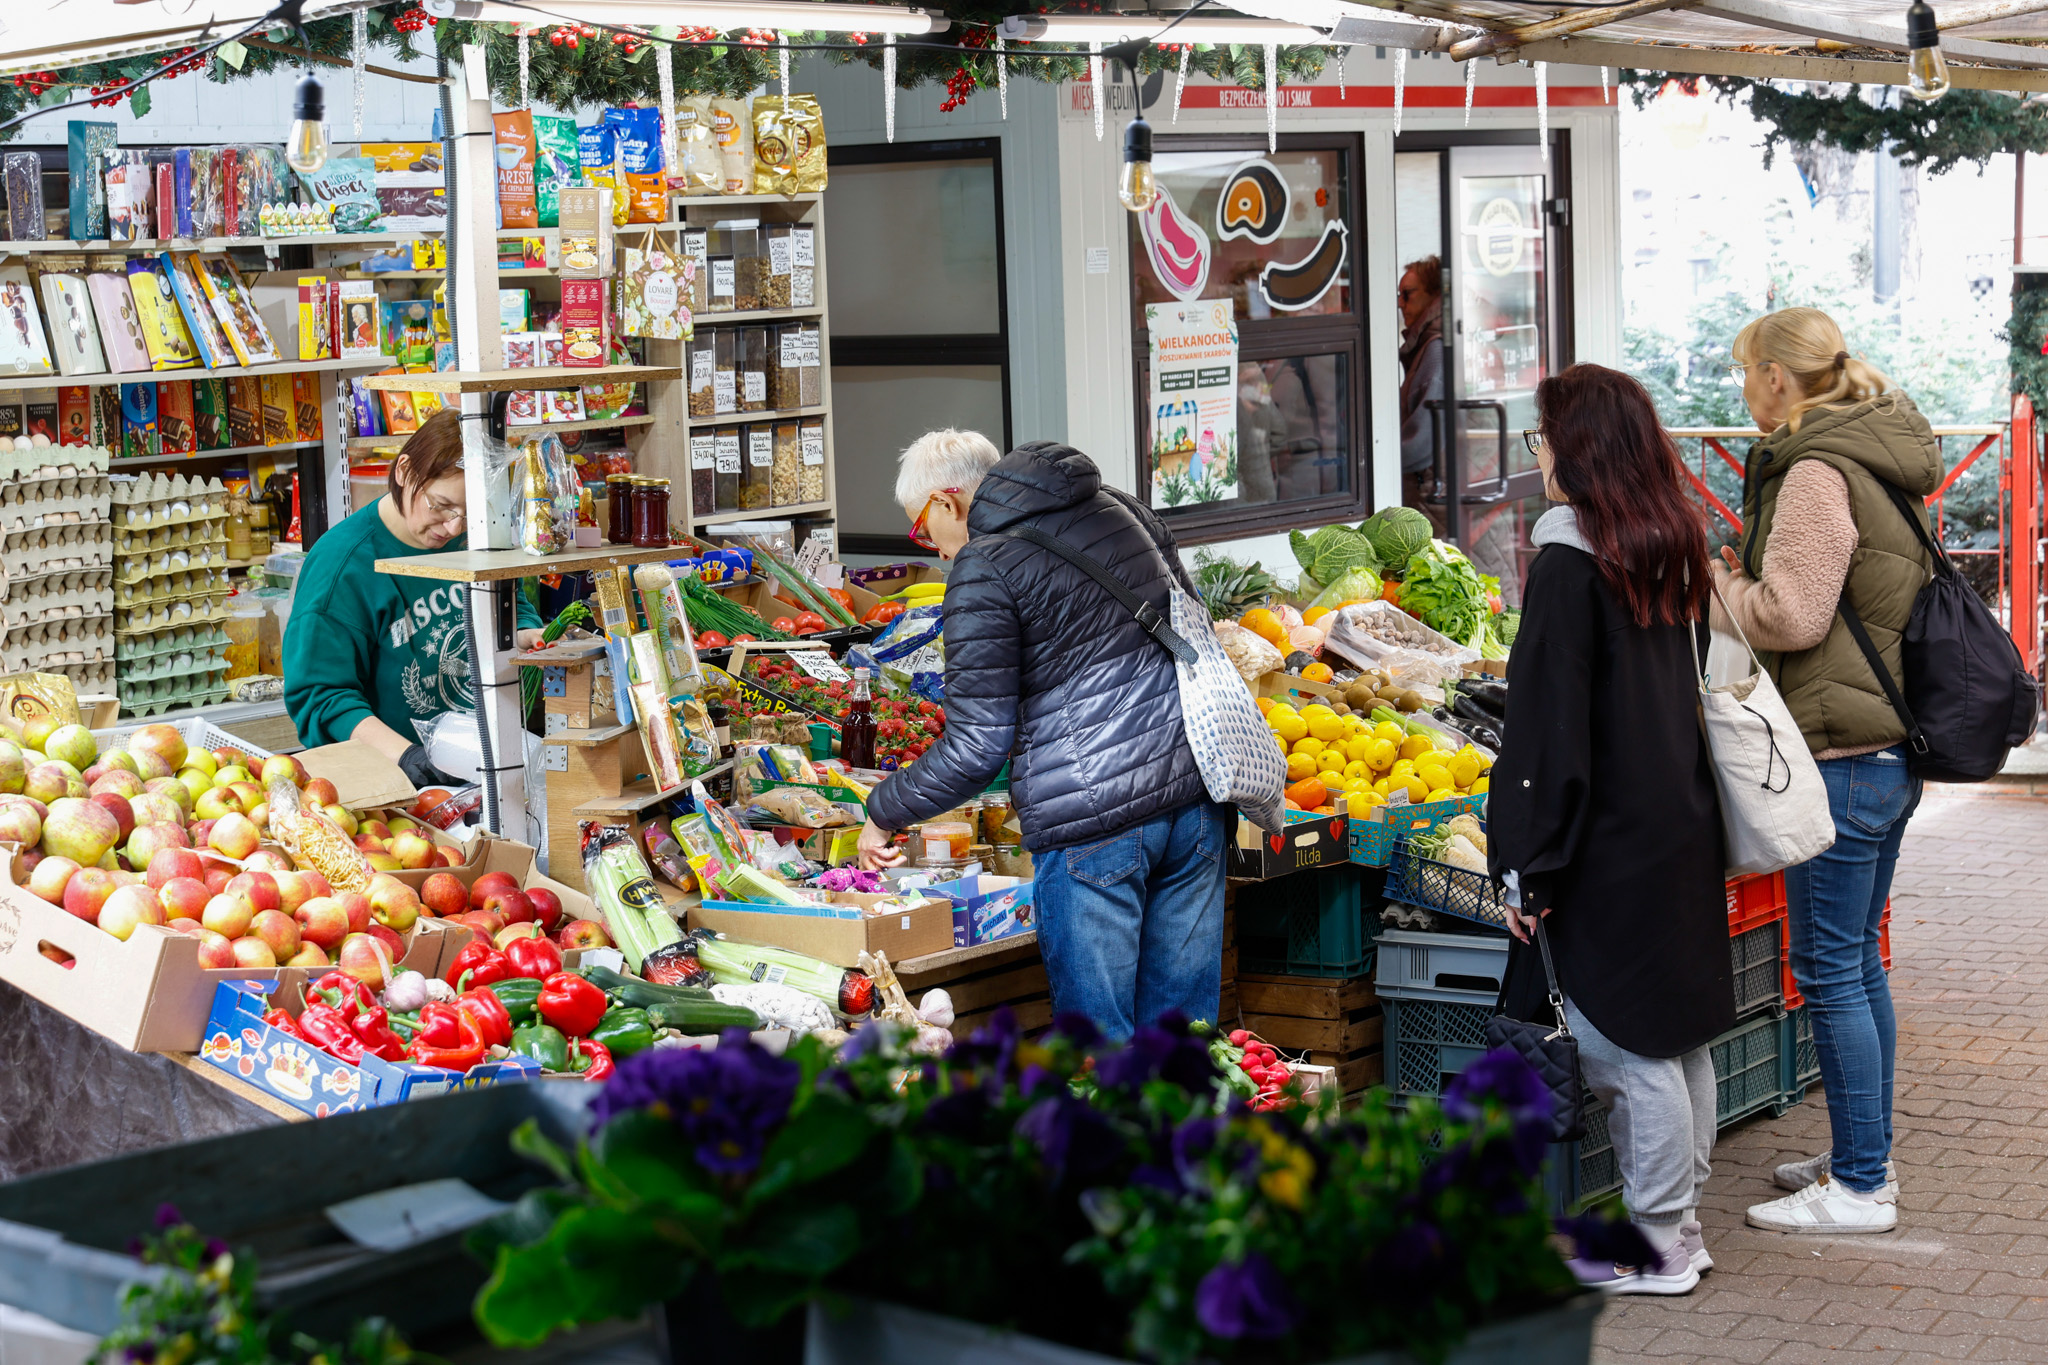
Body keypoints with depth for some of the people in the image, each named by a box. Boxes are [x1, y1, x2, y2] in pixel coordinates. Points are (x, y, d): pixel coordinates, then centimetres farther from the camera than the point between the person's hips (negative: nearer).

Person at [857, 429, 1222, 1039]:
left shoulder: (983, 569, -8)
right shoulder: (1121, 510, 13)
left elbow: (975, 748, -11)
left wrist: (883, 813, 3)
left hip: (1093, 825, -7)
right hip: (1195, 796, 7)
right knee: (1183, 1021, 13)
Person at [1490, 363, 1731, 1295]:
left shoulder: (1571, 563, -15)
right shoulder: (1674, 548, 9)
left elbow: (1551, 730, -17)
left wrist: (1529, 866, -14)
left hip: (1612, 849, -8)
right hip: (1684, 830, 9)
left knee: (1621, 1049, 0)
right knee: (1678, 1038, 15)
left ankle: (1658, 1250, 7)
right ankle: (1680, 1228, 25)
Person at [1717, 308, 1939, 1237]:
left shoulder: (1817, 474, -16)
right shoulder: (1875, 462, 14)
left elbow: (1790, 614, -19)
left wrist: (1715, 585, -3)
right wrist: (1740, 577, 16)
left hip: (1841, 757, -10)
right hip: (1888, 750, 10)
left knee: (1829, 971, -3)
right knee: (1858, 960, 18)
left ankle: (1858, 1187, 3)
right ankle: (1865, 1159, 27)